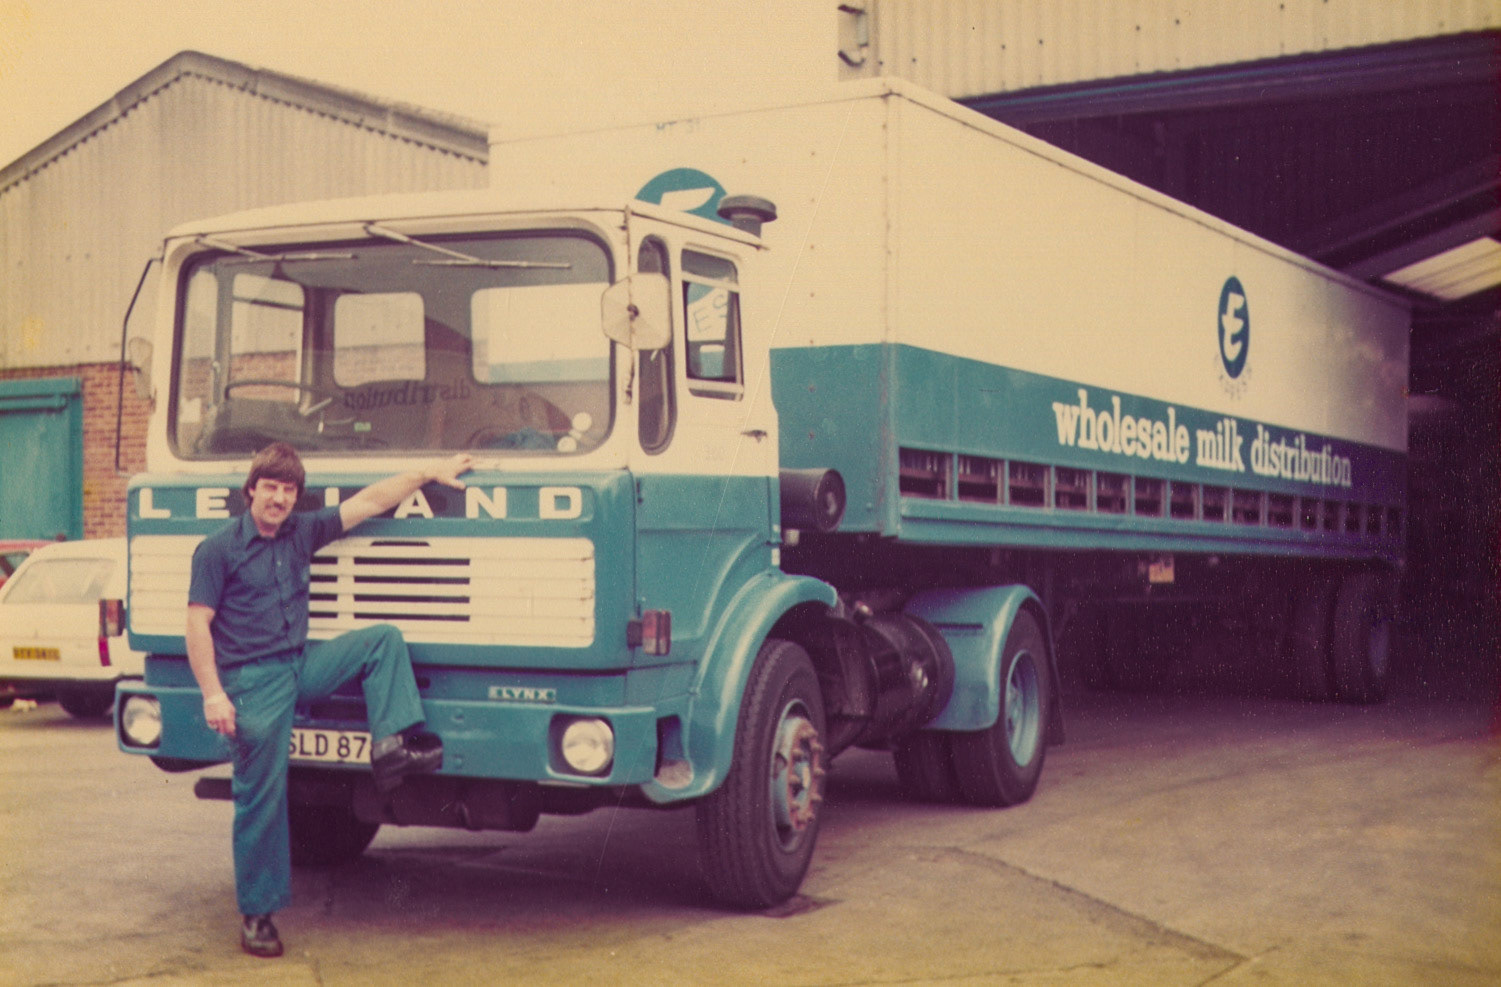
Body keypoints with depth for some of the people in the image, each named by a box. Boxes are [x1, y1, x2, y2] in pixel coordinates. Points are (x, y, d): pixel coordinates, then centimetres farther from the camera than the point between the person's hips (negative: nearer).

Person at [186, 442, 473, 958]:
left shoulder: (302, 533, 9)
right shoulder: (218, 549, -6)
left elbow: (370, 501, 12)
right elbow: (198, 624, -10)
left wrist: (428, 472, 11)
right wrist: (213, 694, -18)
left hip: (301, 664, 6)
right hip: (252, 681, -6)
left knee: (383, 639, -5)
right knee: (262, 799, -4)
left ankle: (391, 746, -11)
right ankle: (257, 914, 6)